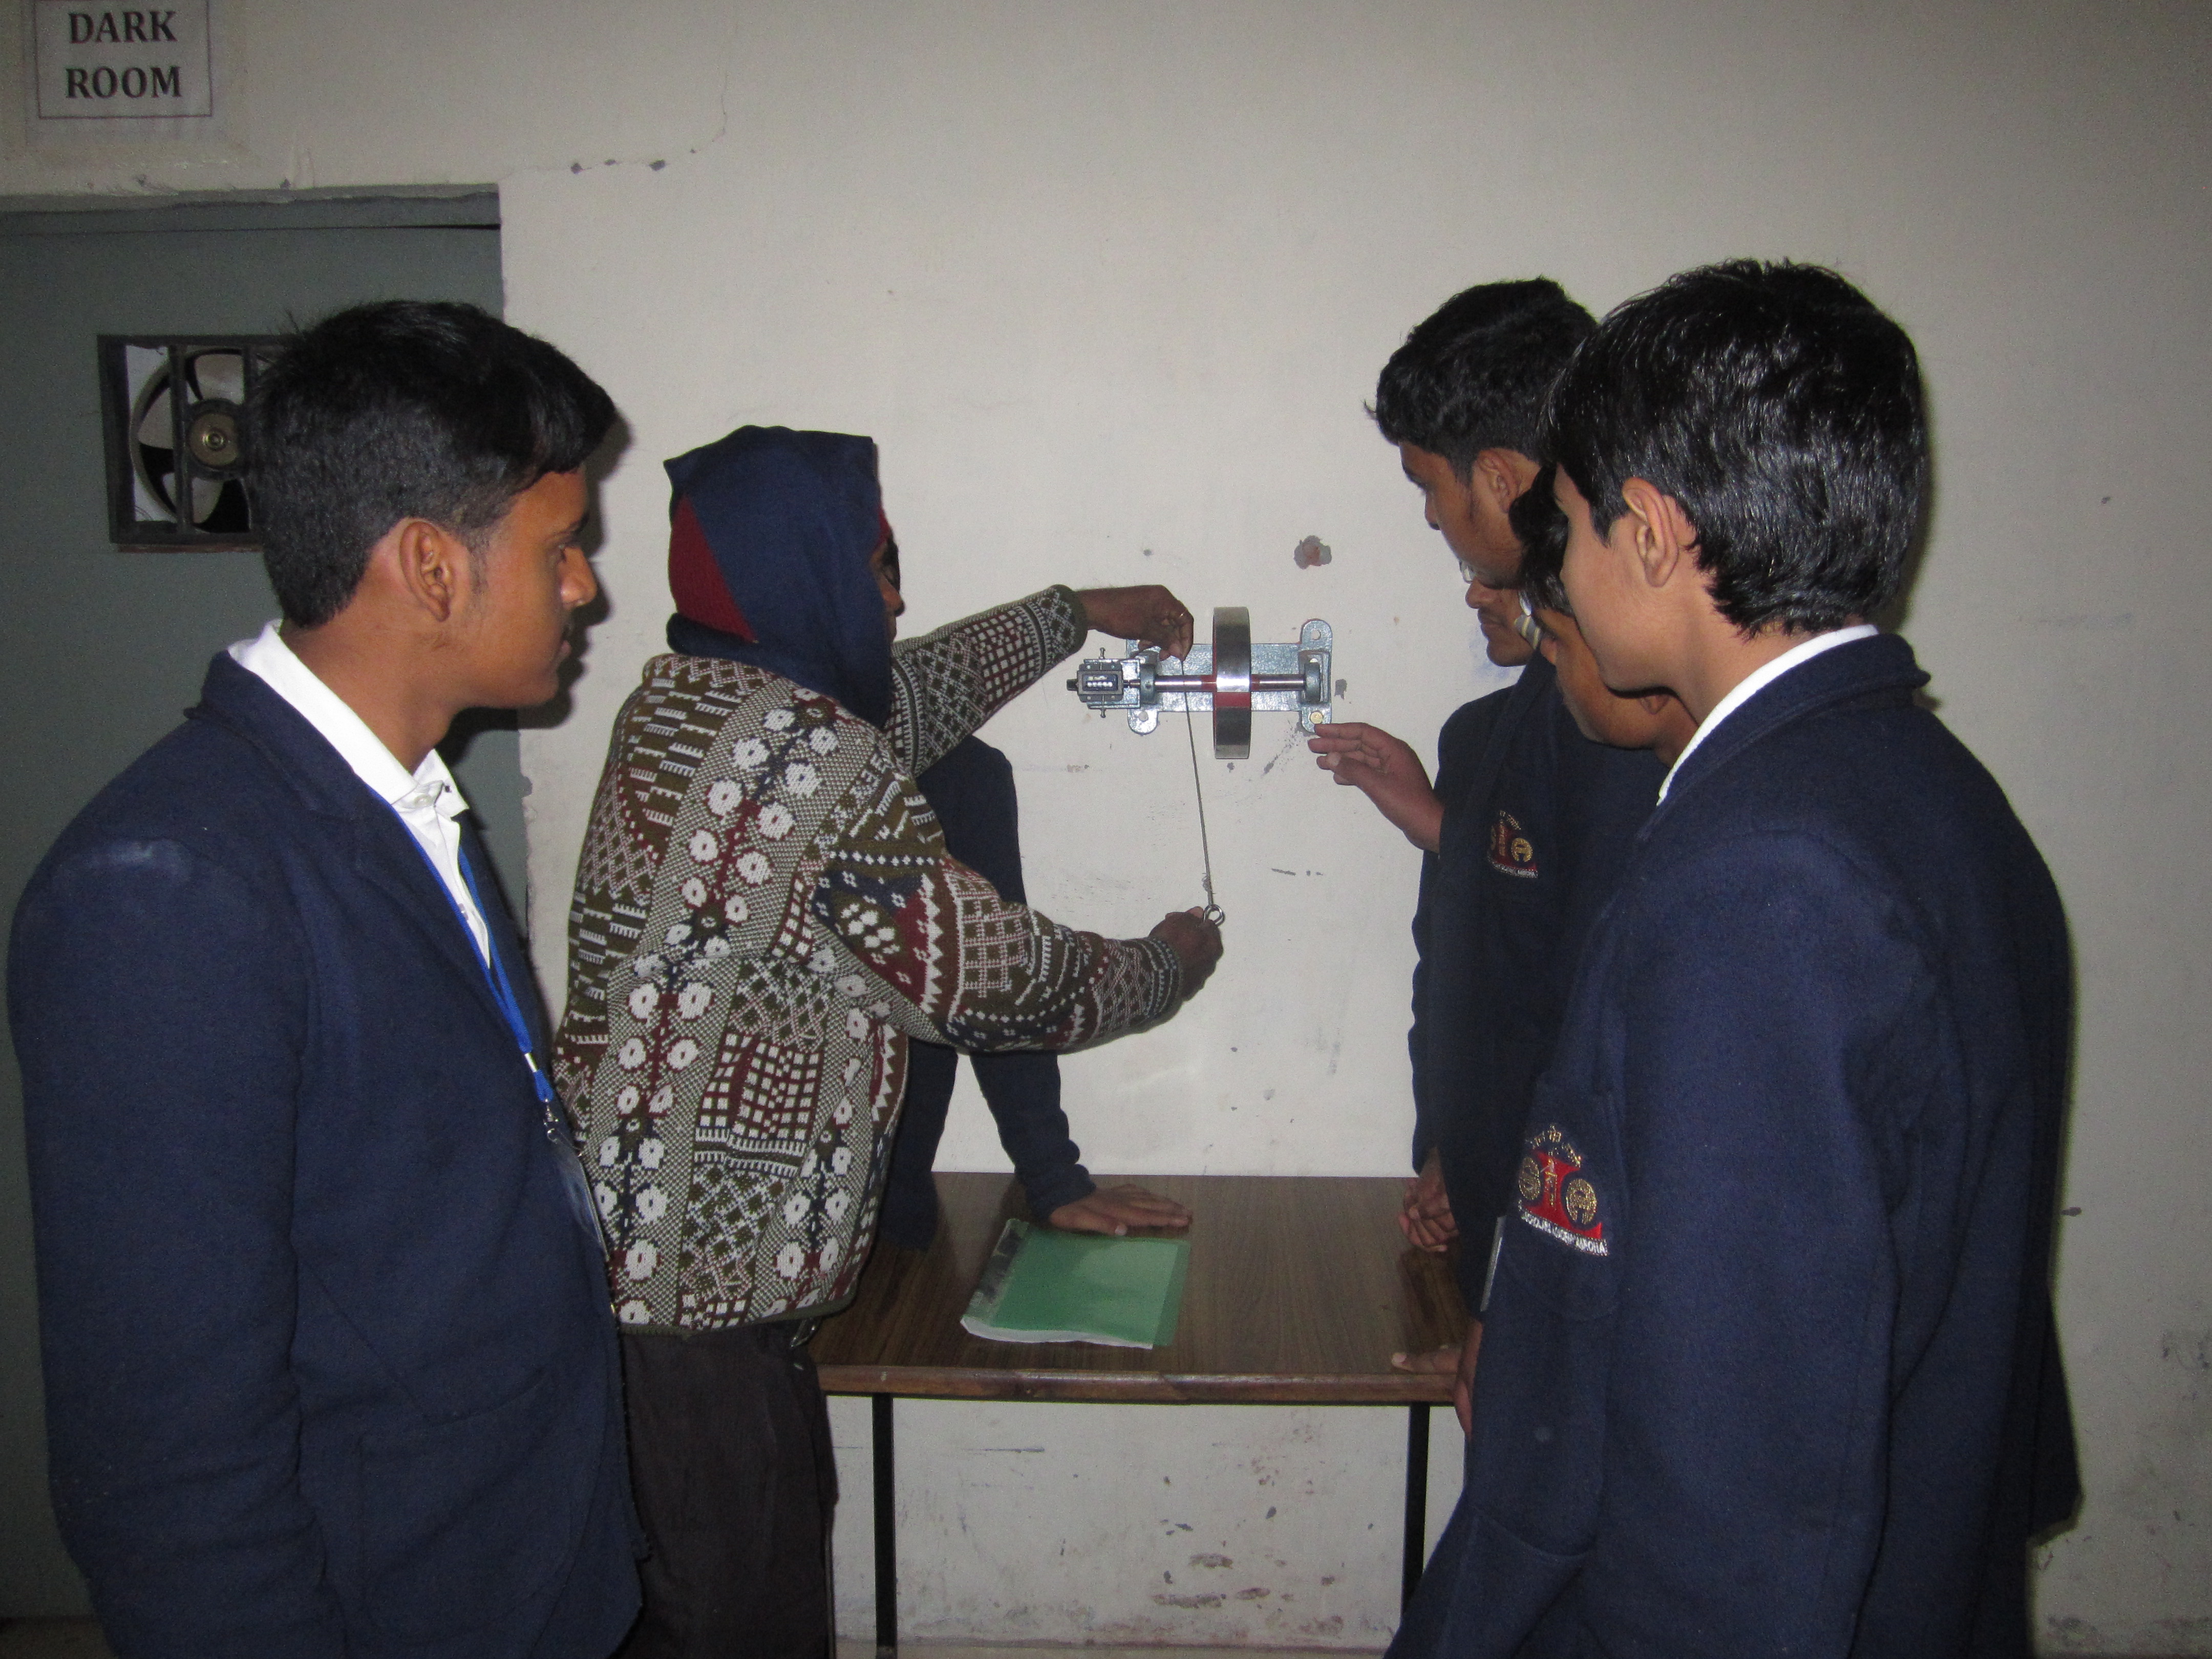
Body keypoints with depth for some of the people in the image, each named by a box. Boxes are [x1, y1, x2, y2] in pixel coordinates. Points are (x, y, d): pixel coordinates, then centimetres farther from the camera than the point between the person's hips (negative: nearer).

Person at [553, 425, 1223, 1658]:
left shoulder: (684, 700, 5)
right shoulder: (818, 764, -23)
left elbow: (902, 698, 22)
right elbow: (995, 979, -14)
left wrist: (1078, 614, 31)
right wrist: (1170, 963, 5)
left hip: (628, 1246, 9)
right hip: (703, 1290, -9)